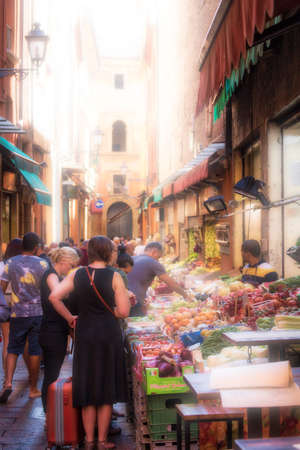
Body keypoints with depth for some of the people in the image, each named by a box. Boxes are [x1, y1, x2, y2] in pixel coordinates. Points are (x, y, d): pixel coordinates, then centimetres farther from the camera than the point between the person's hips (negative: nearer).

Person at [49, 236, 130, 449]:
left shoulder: (77, 274, 0)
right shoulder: (114, 276, -9)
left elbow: (54, 297, -7)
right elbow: (124, 312, -10)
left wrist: (70, 317, 4)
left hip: (84, 334, 3)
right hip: (109, 334, -3)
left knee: (88, 386, 14)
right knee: (107, 388, 10)